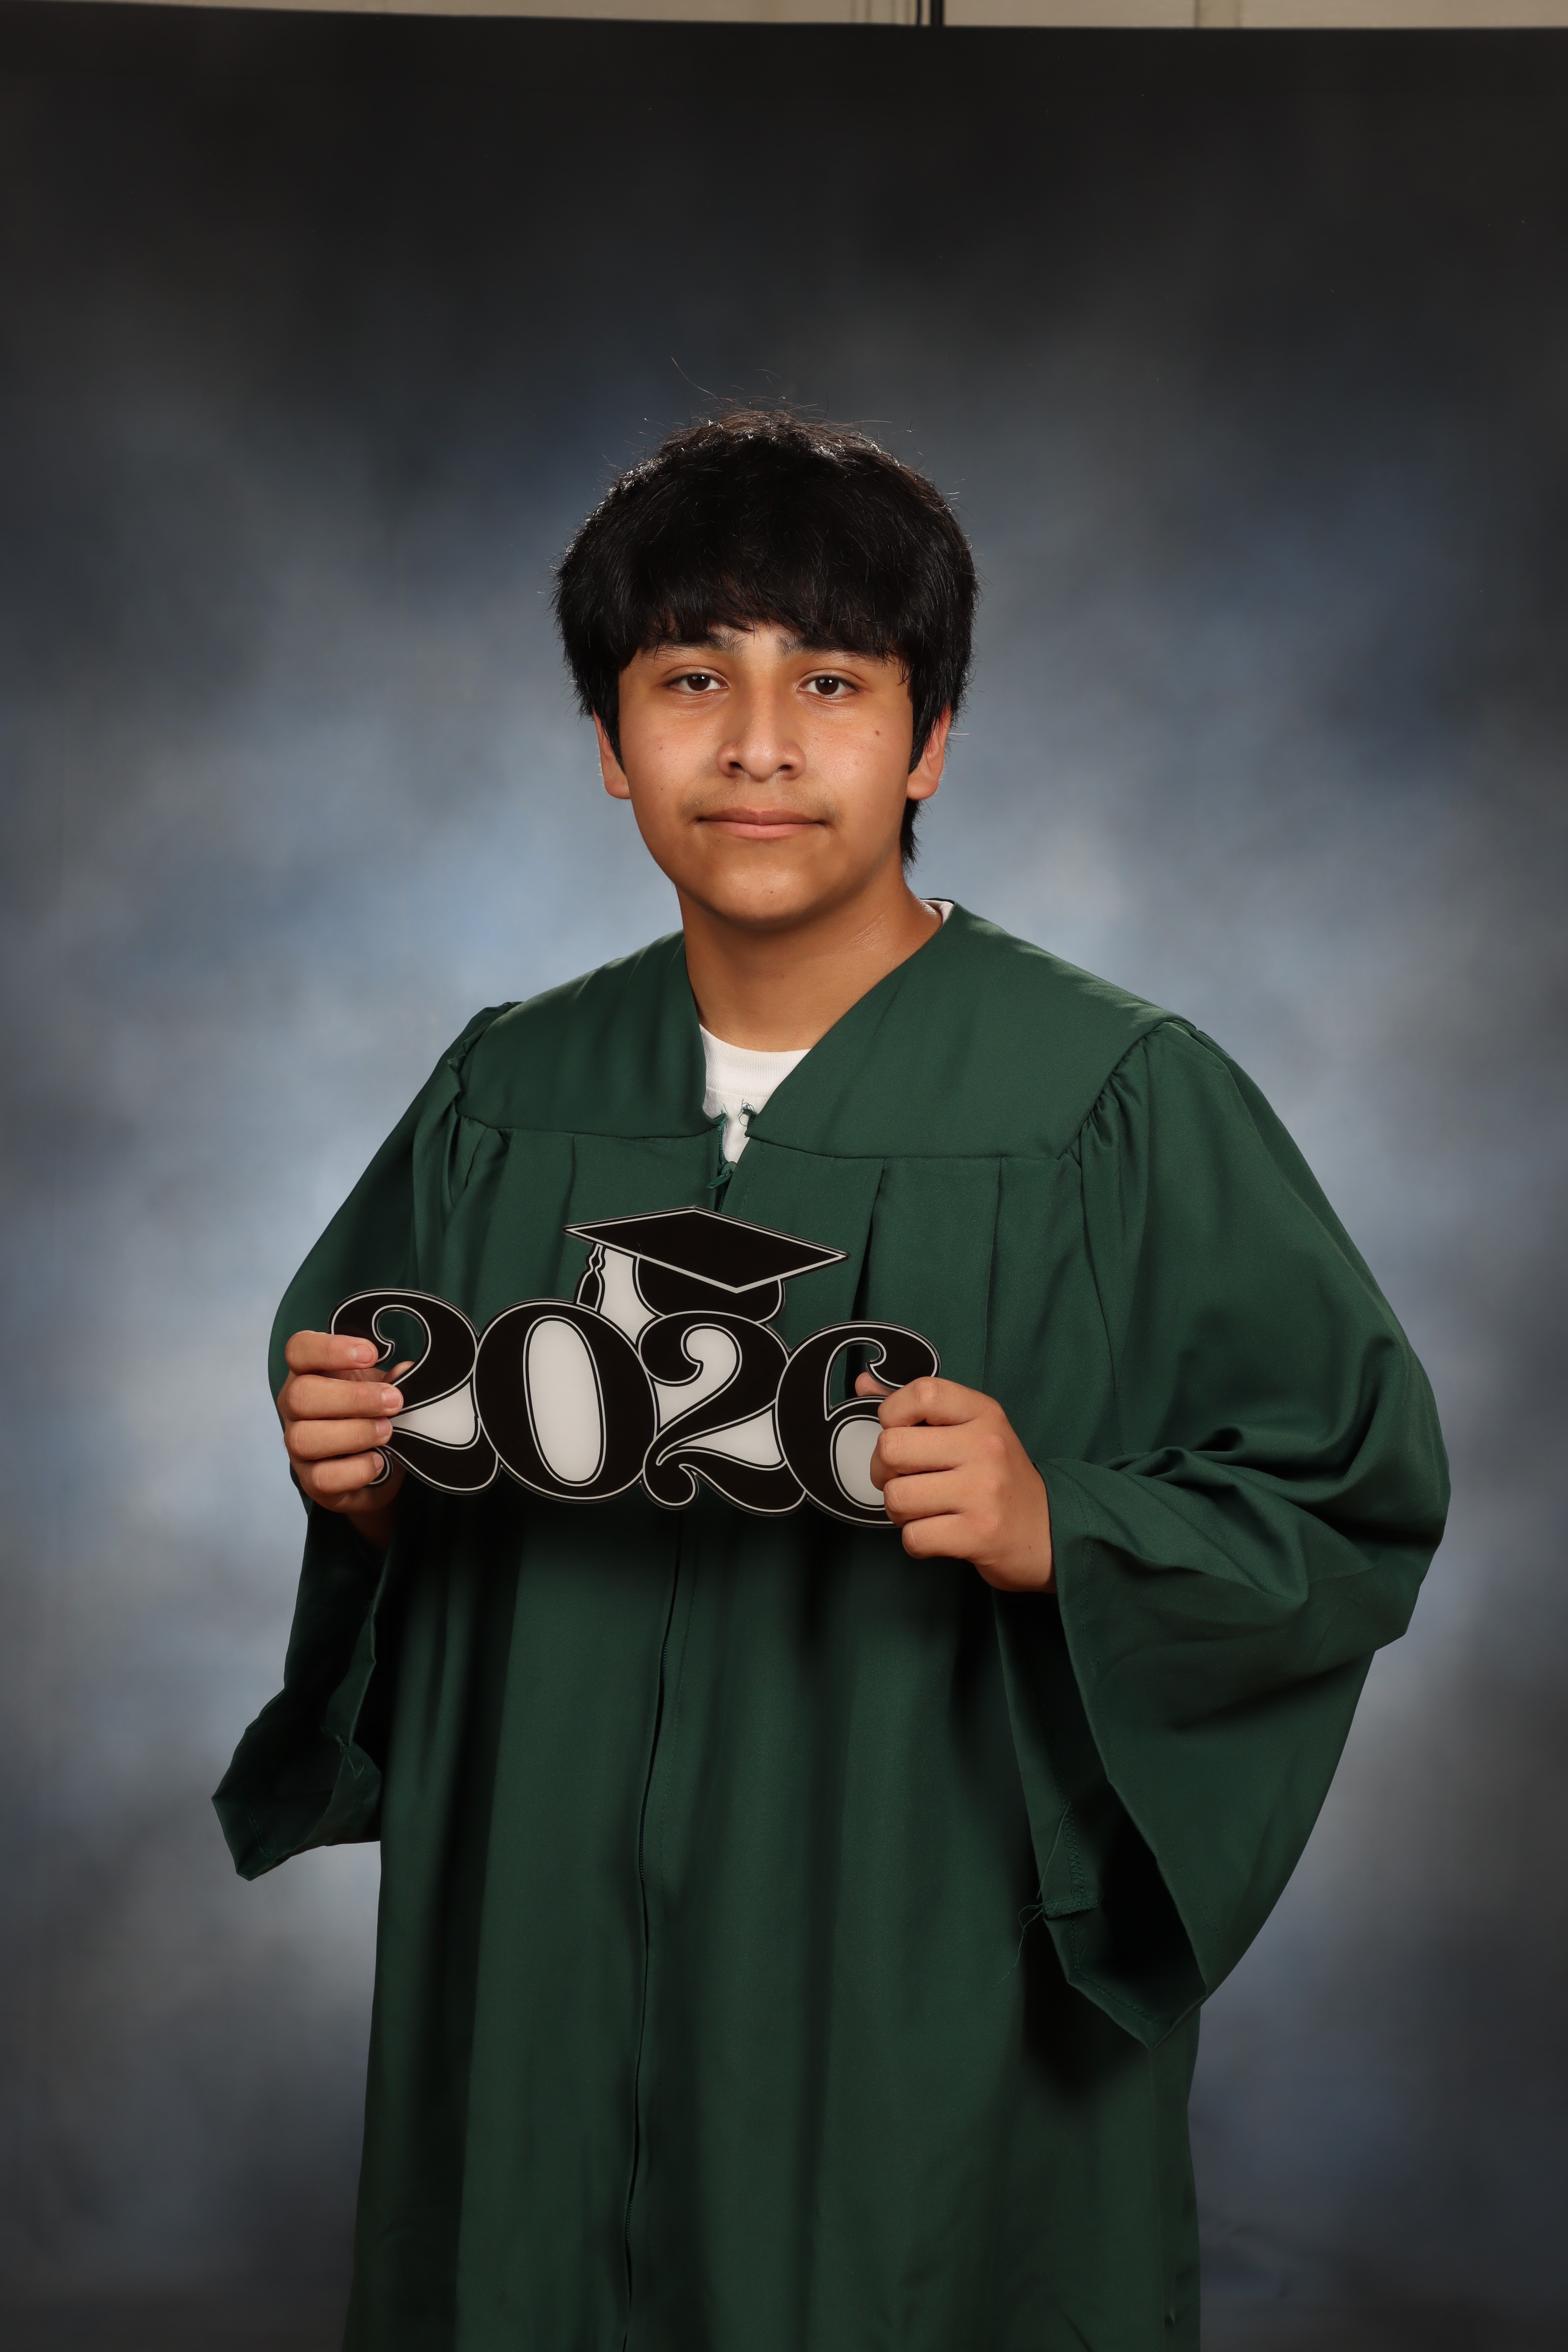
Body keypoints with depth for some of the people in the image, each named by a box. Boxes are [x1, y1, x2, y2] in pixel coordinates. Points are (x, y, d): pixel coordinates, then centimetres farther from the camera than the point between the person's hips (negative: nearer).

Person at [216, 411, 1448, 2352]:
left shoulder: (1127, 1113, -11)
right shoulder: (506, 1100, 3)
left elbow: (1359, 1496, -9)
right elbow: (377, 1483, 14)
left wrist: (1058, 1534, -24)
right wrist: (365, 1486, -8)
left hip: (941, 1996, -3)